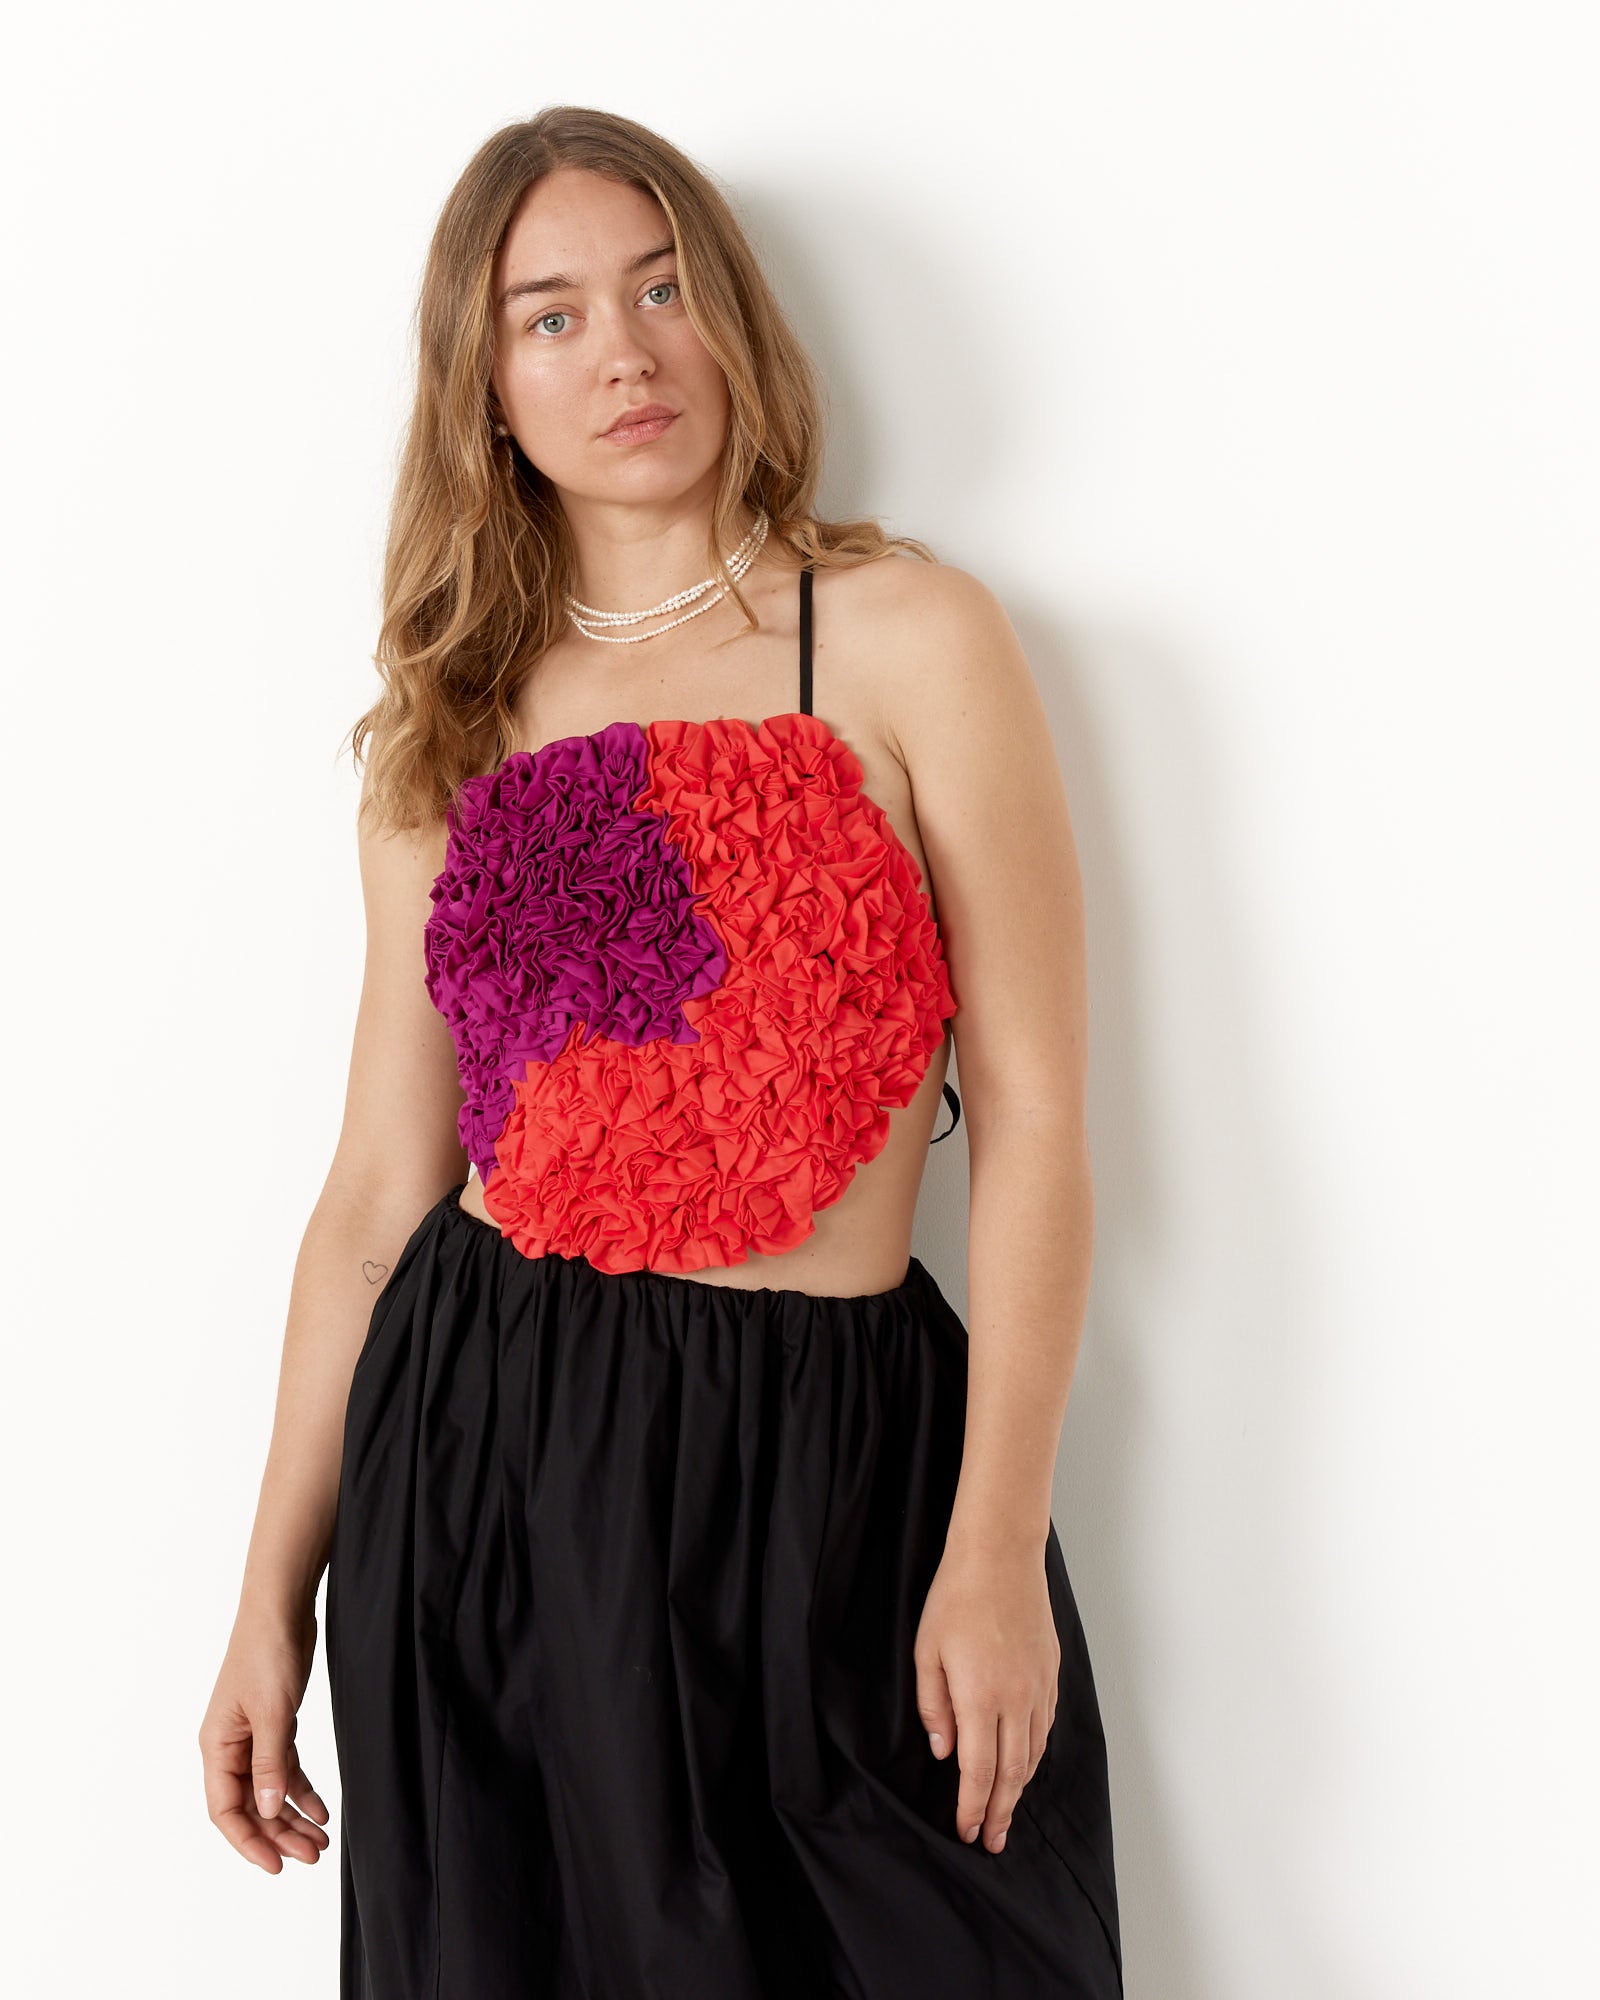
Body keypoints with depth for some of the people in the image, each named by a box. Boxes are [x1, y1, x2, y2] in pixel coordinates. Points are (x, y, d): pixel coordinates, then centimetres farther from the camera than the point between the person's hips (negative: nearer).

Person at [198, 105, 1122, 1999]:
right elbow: (380, 1186, 8)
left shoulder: (906, 639, -3)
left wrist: (998, 1551, -13)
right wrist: (276, 1592, 8)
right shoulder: (444, 729, 8)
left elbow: (1033, 1120, -7)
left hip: (819, 1458, -3)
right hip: (476, 1440, 3)